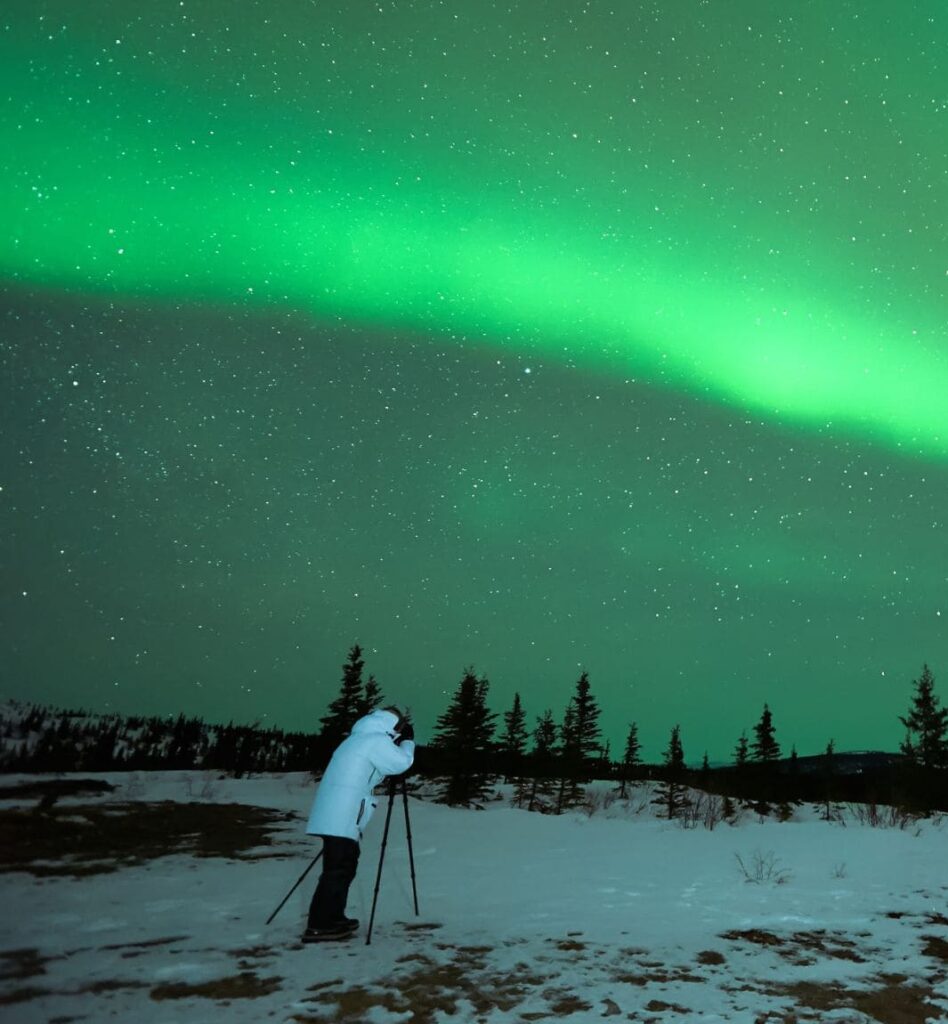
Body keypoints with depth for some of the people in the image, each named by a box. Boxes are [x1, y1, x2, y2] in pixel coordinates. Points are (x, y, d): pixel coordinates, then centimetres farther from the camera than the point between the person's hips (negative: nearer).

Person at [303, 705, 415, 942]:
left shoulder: (359, 738, 22)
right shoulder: (376, 740, -7)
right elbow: (402, 763, -6)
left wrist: (403, 742, 24)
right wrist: (408, 741, 11)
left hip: (336, 816, 10)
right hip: (342, 818, -10)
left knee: (344, 866, 17)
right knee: (337, 870, -8)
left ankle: (333, 919, 23)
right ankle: (317, 927, -9)